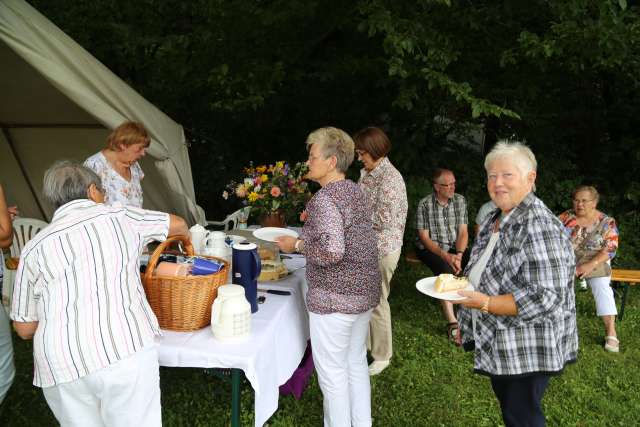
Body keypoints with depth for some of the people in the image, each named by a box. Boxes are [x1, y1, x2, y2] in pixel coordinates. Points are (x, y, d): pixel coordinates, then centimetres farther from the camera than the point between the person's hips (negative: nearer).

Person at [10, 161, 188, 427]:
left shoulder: (34, 248, 10)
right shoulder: (119, 216, 7)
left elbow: (24, 328, 14)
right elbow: (178, 225, 24)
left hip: (60, 366, 2)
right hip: (126, 350, -2)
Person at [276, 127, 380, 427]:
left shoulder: (324, 199, -19)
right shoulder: (355, 192, 8)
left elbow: (332, 251, -28)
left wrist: (297, 245, -14)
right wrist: (307, 238, 17)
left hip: (334, 298, -9)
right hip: (364, 291, 9)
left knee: (332, 371, 7)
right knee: (356, 362, 21)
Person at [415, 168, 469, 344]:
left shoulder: (460, 200, 1)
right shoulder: (424, 205, -11)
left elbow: (463, 232, -1)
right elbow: (424, 237, -12)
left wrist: (459, 254, -19)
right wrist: (445, 256, -24)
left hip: (455, 248, 4)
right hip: (430, 249, -4)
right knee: (445, 269, -34)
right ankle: (452, 323, -34)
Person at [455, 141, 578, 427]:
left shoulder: (539, 227, -24)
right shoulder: (497, 220, 6)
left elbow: (547, 300, -29)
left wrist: (485, 303, -32)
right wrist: (462, 284, 7)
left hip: (528, 350, -9)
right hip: (499, 344, 9)